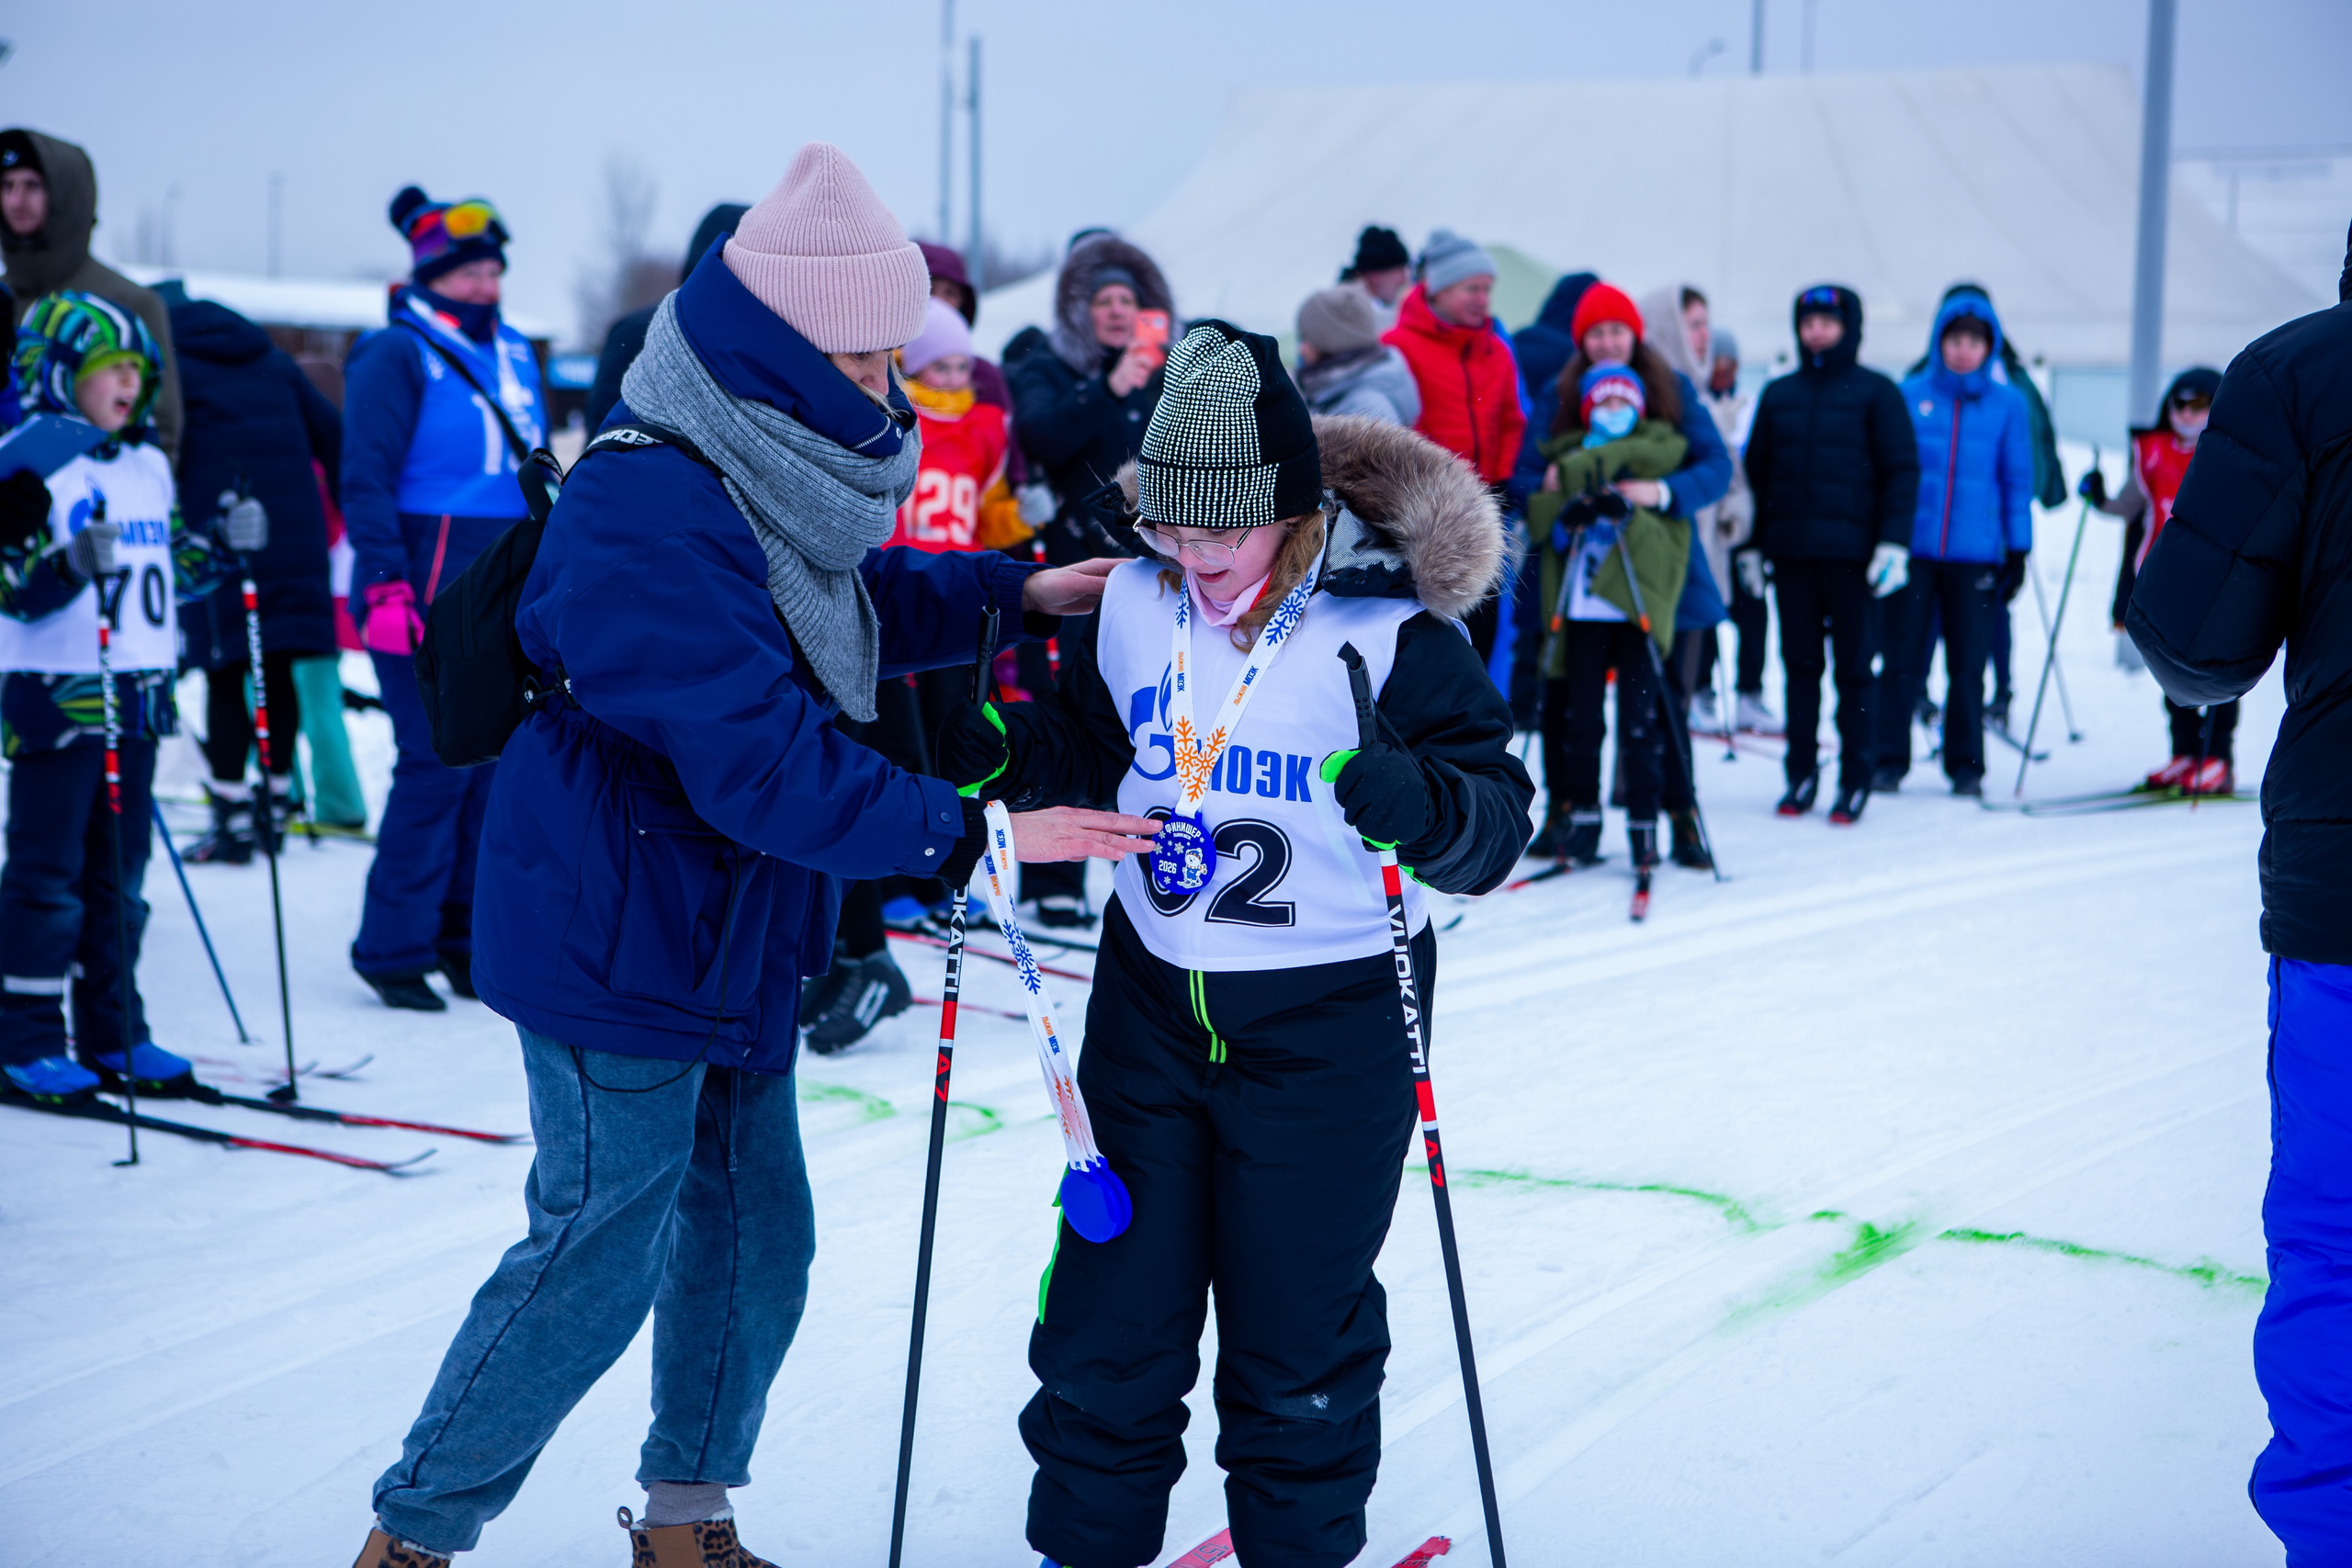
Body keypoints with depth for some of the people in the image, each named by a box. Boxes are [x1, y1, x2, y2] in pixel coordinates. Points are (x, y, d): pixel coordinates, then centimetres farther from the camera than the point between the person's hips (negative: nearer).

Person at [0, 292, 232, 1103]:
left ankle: (113, 1030, 19)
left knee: (120, 871, 11)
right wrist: (73, 565, -32)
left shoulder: (148, 466, 14)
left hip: (138, 695, 7)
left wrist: (221, 548, 6)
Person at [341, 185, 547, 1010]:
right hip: (426, 592, -7)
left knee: (497, 757, 6)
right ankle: (393, 949, 1)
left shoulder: (514, 354, 15)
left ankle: (466, 934, 17)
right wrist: (386, 586, -18)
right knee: (438, 763, -9)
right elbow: (366, 478, -10)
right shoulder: (398, 355, -5)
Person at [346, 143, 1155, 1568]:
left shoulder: (774, 473, 5)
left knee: (754, 1229, 16)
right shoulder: (651, 516, -28)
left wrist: (1017, 592, 12)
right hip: (618, 940, -10)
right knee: (599, 1258, -1)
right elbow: (763, 764, -31)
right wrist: (971, 835, -29)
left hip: (733, 932, 10)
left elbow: (858, 601, 25)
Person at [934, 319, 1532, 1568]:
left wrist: (1411, 803, -40)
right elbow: (1082, 751, 13)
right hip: (1150, 1008, 4)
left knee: (1295, 1339, 8)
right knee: (1107, 1322, 13)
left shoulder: (1392, 633, -16)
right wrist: (993, 752, -7)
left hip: (1328, 1032, -4)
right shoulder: (1130, 608, -3)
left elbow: (1495, 820, -19)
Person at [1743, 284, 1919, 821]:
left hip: (1853, 554, -3)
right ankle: (1801, 773, 13)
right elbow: (1754, 471, 16)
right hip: (1791, 553, 3)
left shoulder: (1876, 392, 2)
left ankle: (1855, 778, 8)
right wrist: (1750, 544, 10)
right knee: (1799, 664, 7)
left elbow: (1902, 471, -2)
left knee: (1855, 667, 2)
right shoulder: (1778, 394, 13)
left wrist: (1893, 540, -12)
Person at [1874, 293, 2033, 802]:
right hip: (1913, 548, 0)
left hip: (1976, 554, 0)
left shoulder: (2007, 403, 5)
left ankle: (1966, 765, 17)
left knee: (1967, 664, 6)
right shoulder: (1909, 396, 4)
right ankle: (1889, 759, 10)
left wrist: (2018, 550, 4)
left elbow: (2017, 481, 8)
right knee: (1903, 659, 0)